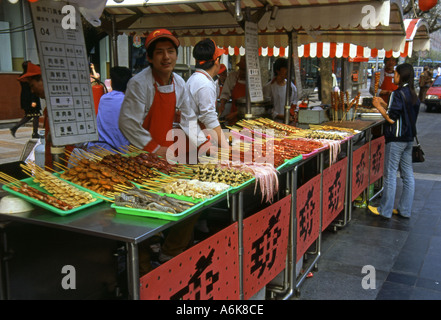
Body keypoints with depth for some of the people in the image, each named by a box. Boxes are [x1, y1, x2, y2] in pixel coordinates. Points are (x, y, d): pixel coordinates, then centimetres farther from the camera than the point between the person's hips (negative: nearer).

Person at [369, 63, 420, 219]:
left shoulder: (398, 93, -15)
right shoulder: (413, 94, 11)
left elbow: (391, 118, -19)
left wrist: (378, 106, -7)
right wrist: (384, 104, 16)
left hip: (396, 139, -9)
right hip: (409, 138, 9)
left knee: (390, 175, -2)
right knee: (408, 174, 10)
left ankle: (385, 210, 6)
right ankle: (405, 210, 18)